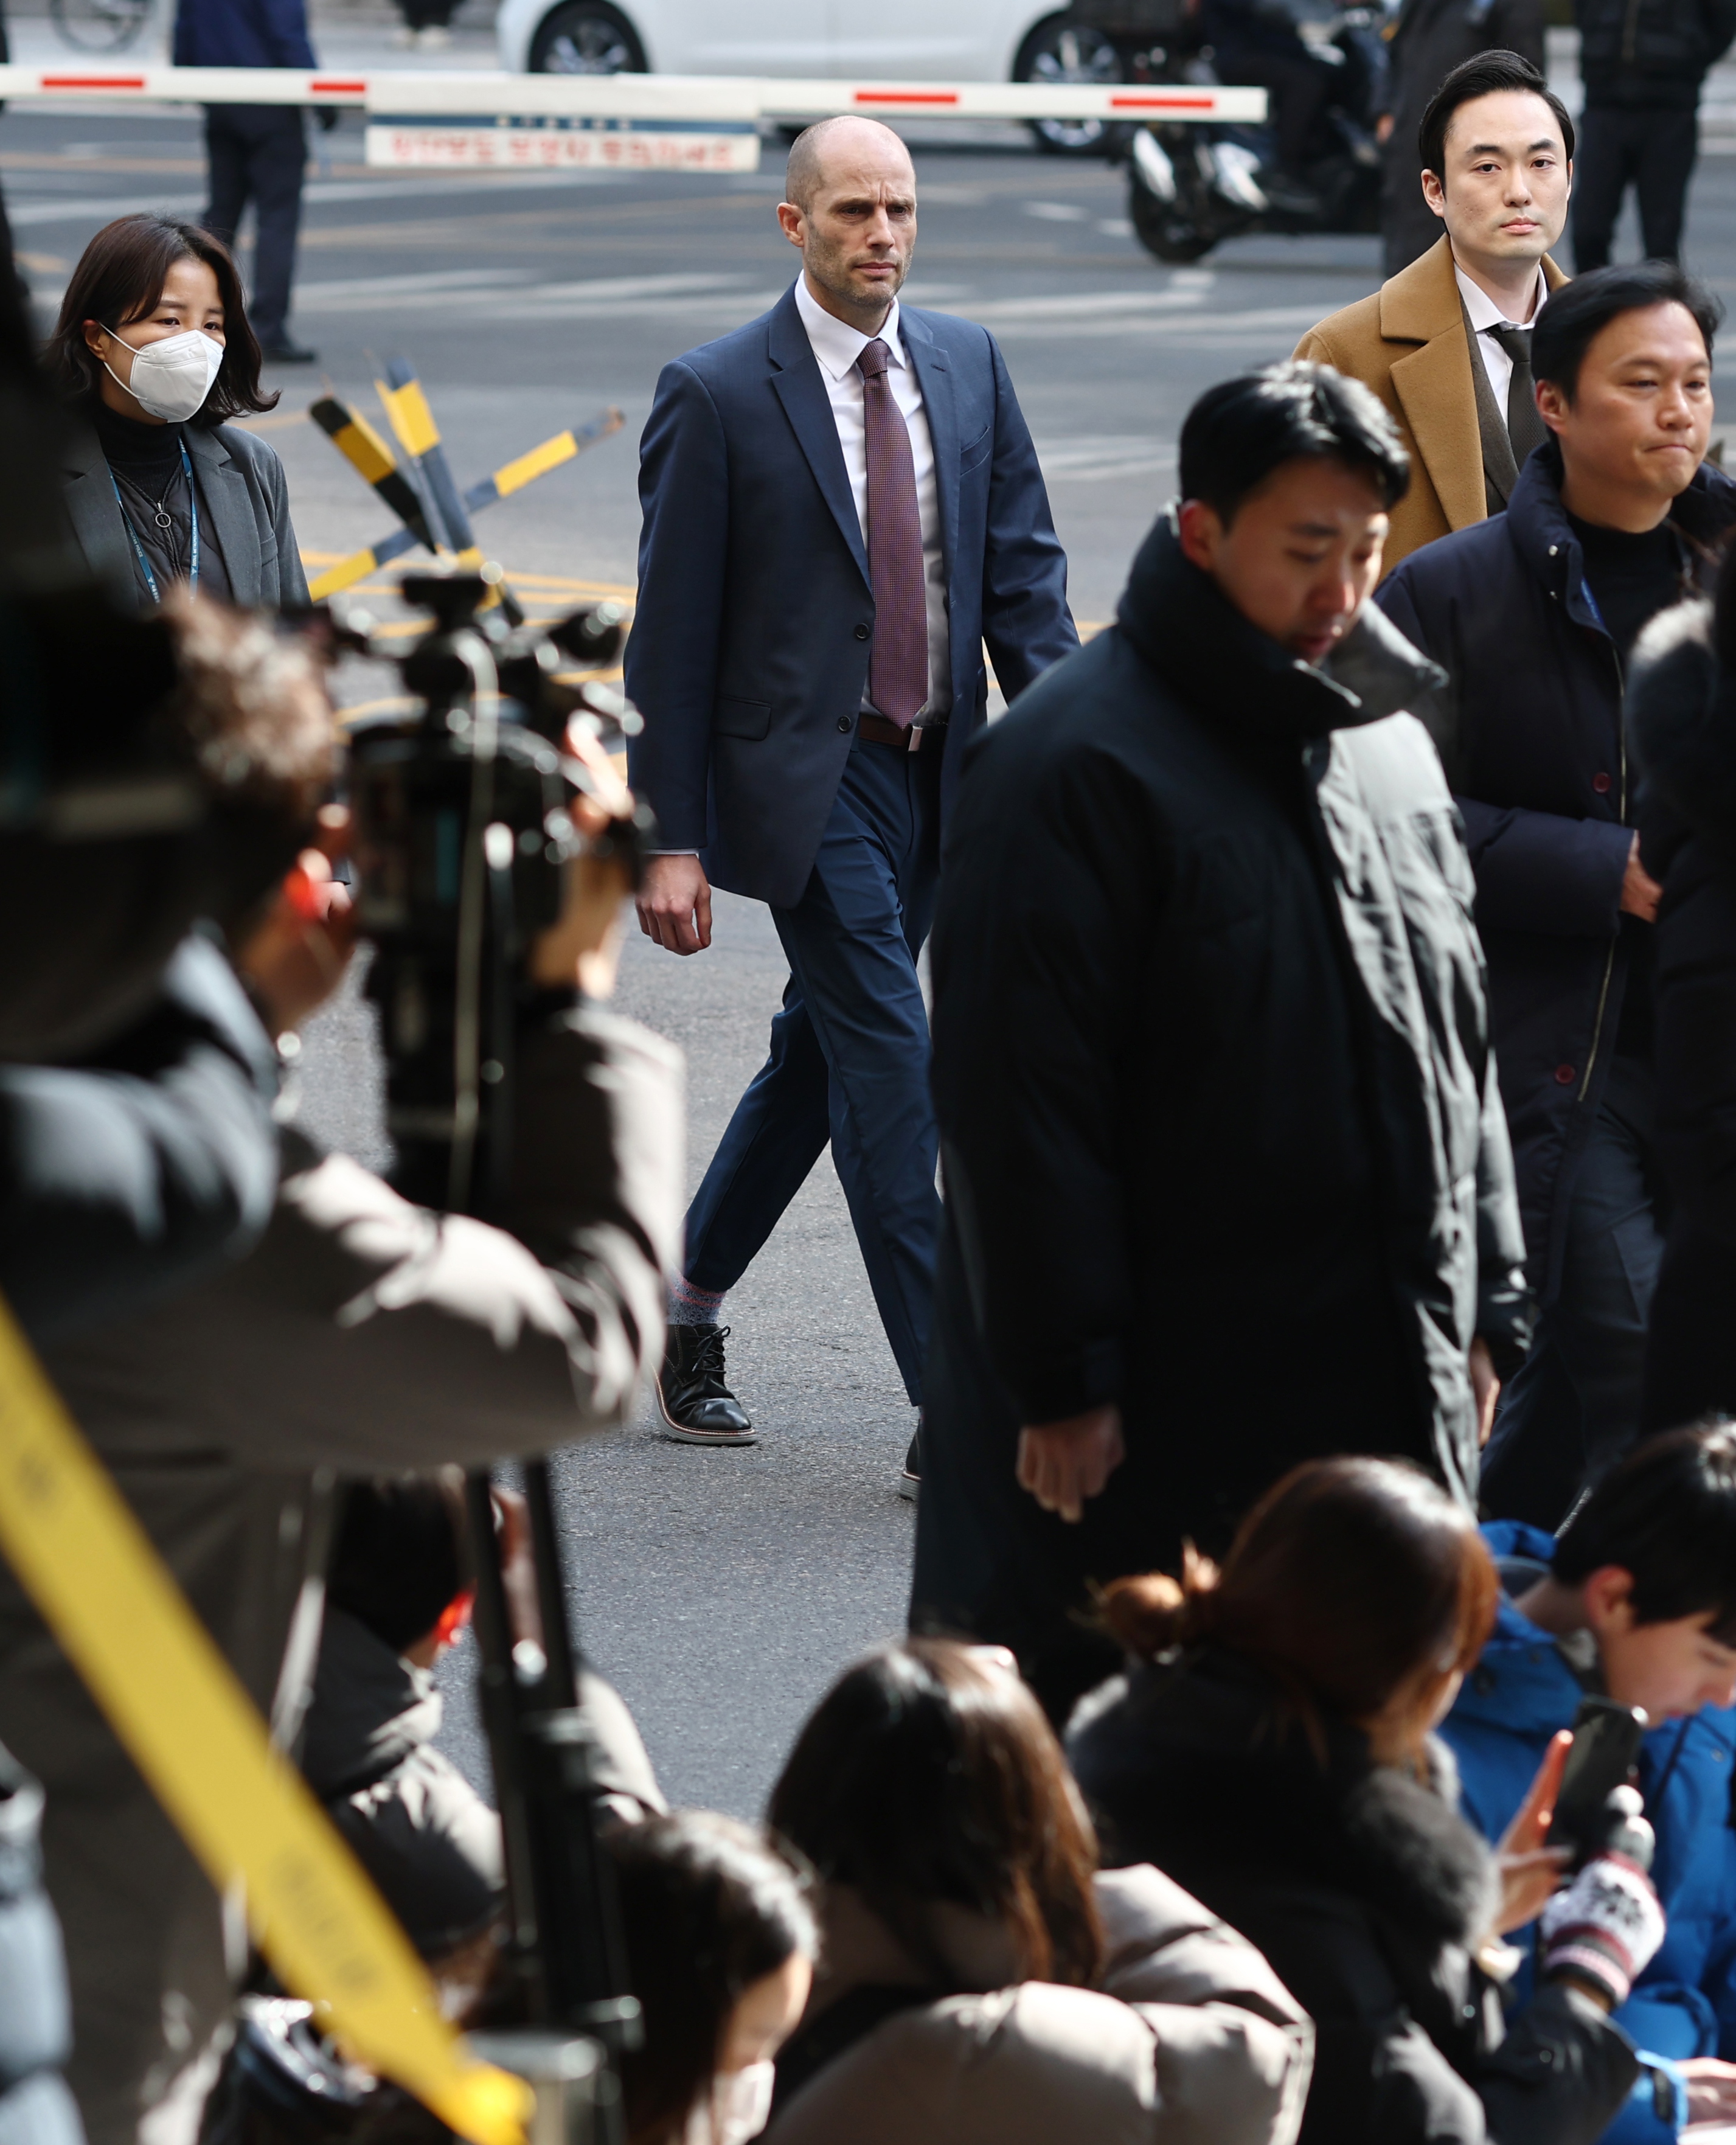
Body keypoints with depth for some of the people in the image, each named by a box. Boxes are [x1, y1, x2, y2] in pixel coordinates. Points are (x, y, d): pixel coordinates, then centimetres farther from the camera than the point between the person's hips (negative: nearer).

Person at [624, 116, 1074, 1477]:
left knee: (824, 1050, 15)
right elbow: (672, 631, -7)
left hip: (940, 770, 6)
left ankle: (685, 1304, 34)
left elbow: (1023, 565, 8)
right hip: (806, 771, -6)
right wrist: (670, 836, -10)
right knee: (891, 1060, -11)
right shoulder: (717, 395, -8)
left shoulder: (968, 367, 7)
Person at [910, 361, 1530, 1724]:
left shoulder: (1389, 743, 13)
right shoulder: (1079, 766, -12)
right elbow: (1020, 1099, -15)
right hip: (1166, 1418, -7)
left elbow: (1460, 1039, 21)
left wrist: (1484, 1309, 17)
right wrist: (1062, 1382, -16)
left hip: (1388, 1393, 7)